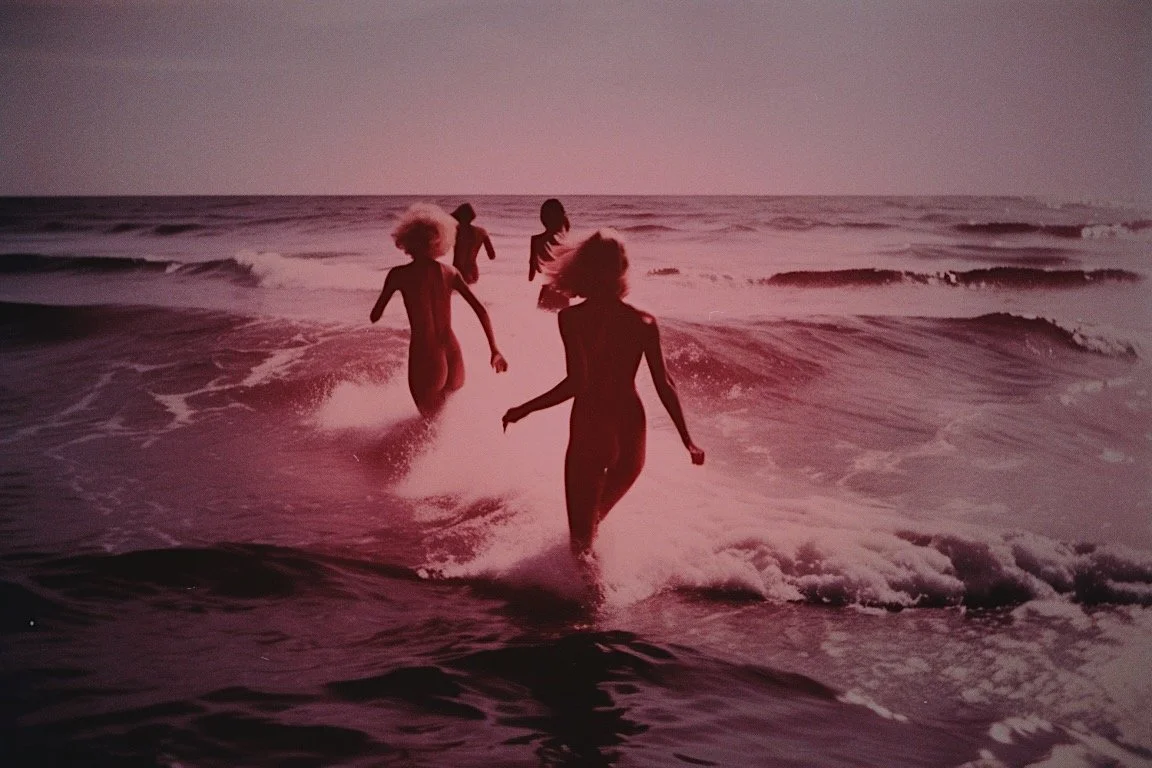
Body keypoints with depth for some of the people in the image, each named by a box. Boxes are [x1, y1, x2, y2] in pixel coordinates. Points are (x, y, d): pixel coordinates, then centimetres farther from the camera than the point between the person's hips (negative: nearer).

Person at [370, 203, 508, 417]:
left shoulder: (399, 274, -4)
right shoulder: (450, 272, 7)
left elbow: (374, 317, 3)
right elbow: (481, 310, 2)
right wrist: (494, 351, 7)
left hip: (424, 361, -4)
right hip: (453, 358, 4)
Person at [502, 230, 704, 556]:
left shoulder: (571, 318, -12)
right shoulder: (644, 321, -5)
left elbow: (577, 382, -20)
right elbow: (665, 386, -4)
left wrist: (523, 410, -10)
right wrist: (687, 440, 3)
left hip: (589, 424, -2)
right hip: (631, 426, 3)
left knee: (581, 526, 11)